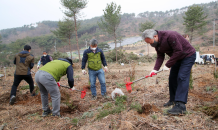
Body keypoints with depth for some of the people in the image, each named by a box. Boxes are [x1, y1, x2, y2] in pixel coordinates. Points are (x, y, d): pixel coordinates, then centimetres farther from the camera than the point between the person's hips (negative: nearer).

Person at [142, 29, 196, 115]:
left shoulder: (170, 36, -30)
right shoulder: (156, 44, -3)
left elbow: (178, 51, -29)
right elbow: (160, 56, -5)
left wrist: (168, 65, -26)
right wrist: (155, 69, -20)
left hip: (188, 55, -8)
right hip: (178, 58, 8)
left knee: (182, 78, -18)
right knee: (172, 78, 7)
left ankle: (180, 105, -21)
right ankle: (173, 100, 21)